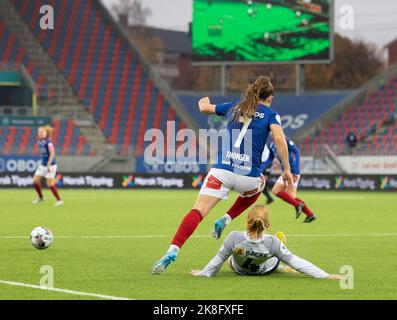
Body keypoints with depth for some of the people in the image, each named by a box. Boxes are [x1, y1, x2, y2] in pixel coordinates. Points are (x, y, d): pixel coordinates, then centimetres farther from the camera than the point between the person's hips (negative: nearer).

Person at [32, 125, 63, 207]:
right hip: (43, 165, 8)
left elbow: (52, 154, -26)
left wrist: (48, 165, -30)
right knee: (35, 181, 2)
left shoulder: (48, 142, -19)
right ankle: (40, 197, 21)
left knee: (50, 184, -8)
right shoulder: (40, 142, 6)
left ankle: (59, 200, 4)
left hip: (50, 165, -8)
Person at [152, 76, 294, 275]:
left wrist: (203, 102, 54)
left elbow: (204, 107, 30)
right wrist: (287, 170, -3)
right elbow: (279, 139, -8)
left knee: (198, 212, -10)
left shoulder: (234, 107, 18)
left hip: (221, 171, 1)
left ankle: (173, 250, -33)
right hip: (248, 176, -1)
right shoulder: (270, 114, 9)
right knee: (255, 190, 36)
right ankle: (225, 220, 14)